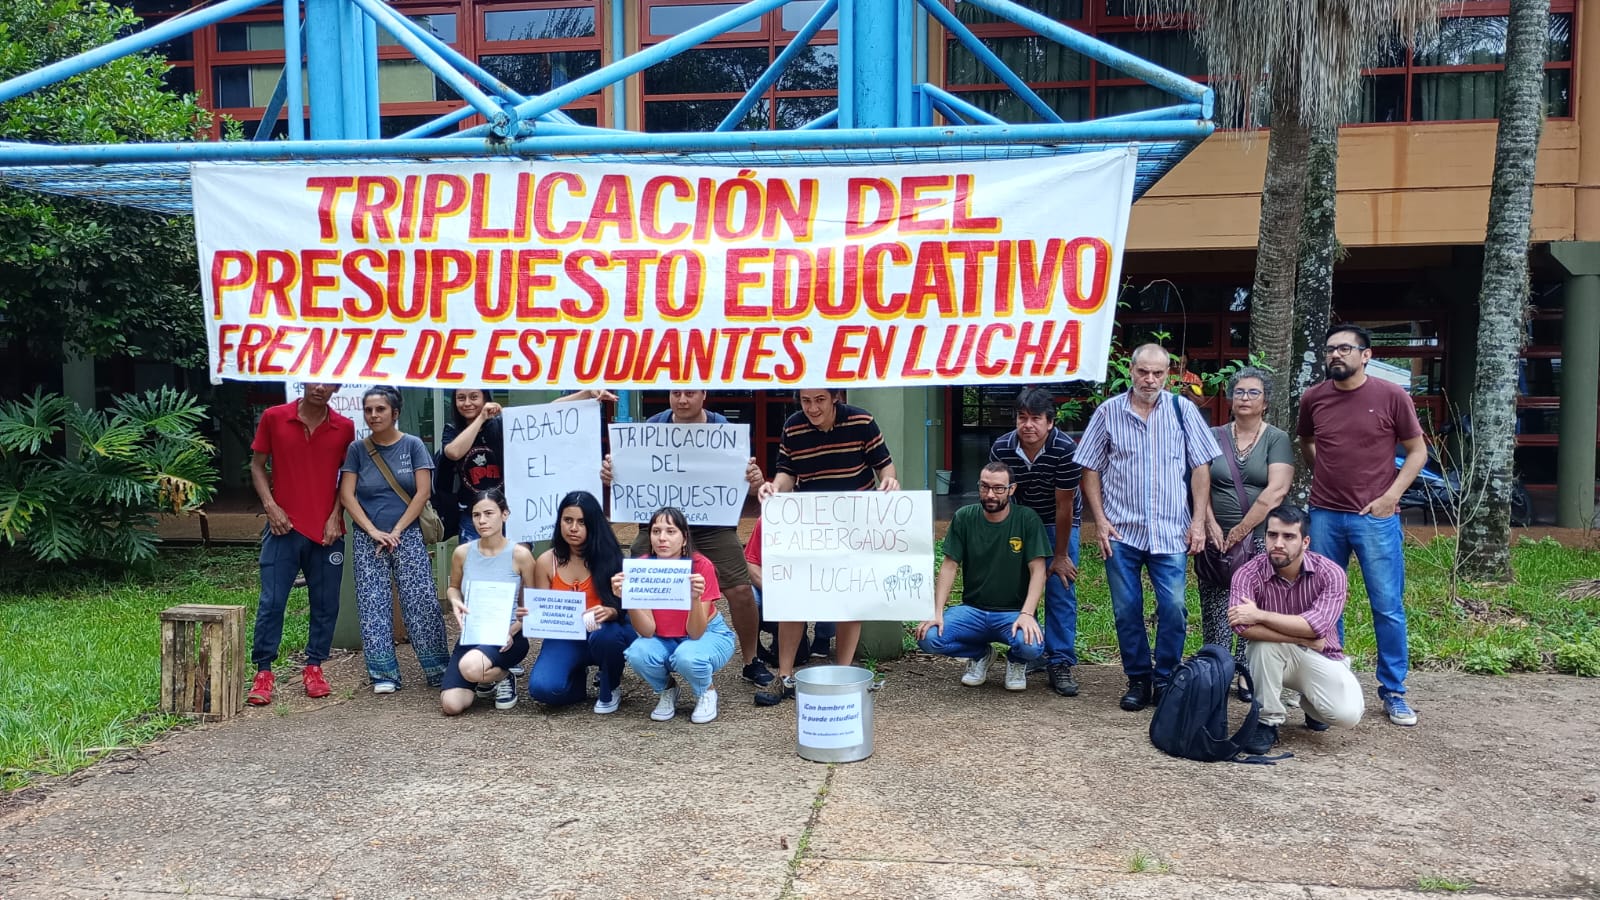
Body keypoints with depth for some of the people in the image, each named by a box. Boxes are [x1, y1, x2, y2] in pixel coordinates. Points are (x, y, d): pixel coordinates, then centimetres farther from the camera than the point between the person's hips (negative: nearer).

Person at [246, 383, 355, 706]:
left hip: (327, 531, 2)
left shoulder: (344, 428, 2)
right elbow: (257, 465, 6)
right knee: (271, 602, -2)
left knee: (326, 603, 6)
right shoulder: (274, 418, 0)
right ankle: (263, 671, 8)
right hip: (285, 527, -1)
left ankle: (314, 667, 19)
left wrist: (335, 516, -3)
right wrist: (270, 506, -6)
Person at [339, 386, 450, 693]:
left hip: (407, 537, -1)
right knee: (373, 605, 1)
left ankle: (438, 669, 4)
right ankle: (384, 674, 9)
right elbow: (346, 494, -1)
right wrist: (373, 531, -10)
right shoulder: (357, 449, 4)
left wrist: (397, 531, -9)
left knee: (421, 602, -4)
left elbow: (422, 492, -5)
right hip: (368, 540, 2)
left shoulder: (412, 445, 1)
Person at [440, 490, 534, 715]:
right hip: (471, 636, 4)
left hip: (507, 638, -4)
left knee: (471, 667, -37)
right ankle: (485, 681, 20)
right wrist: (455, 602, -5)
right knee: (451, 705, -15)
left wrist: (512, 631, -18)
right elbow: (453, 587, 18)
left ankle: (503, 678, 0)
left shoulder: (520, 554, -11)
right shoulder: (462, 553, -2)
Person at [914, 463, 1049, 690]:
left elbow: (1038, 571, -10)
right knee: (928, 638, -24)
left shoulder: (1027, 520, -6)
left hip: (1014, 612, -2)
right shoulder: (964, 517, 0)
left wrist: (1027, 614, -24)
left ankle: (1016, 661, 8)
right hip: (972, 609, 2)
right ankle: (980, 654, 10)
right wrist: (937, 612, -12)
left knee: (1031, 646, -35)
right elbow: (949, 566, -1)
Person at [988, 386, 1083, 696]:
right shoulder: (1001, 448, -21)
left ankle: (1061, 664, -3)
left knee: (1061, 591, -8)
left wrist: (1060, 556, -16)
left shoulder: (1065, 449, -30)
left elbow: (1064, 506, -23)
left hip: (1058, 522, -3)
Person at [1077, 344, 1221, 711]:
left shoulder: (1182, 410, 3)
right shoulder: (1109, 412, 2)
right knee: (1126, 610, 6)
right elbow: (1090, 470, 5)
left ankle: (1165, 679, 14)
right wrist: (1100, 520, -2)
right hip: (1121, 530, 0)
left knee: (1173, 608, -4)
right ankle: (1138, 679, 21)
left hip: (1171, 530, 0)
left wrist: (1199, 521, -2)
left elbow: (1200, 468, 4)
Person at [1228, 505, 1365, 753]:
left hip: (1320, 657, 1)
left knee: (1348, 714, -25)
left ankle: (1311, 703, 14)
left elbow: (1317, 626, -31)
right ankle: (1268, 721, -15)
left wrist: (1260, 615, -31)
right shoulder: (1248, 574, -18)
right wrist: (1304, 638, -29)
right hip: (1270, 657, 0)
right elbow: (1242, 626, -35)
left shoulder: (1330, 573, -17)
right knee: (1265, 640, -35)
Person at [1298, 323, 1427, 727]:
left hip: (1376, 517, -3)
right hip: (1324, 515, 3)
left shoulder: (1392, 396, -5)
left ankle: (1393, 691, 15)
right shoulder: (1313, 398, 3)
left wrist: (1391, 495, -8)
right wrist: (1326, 472, 8)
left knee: (1388, 607, 2)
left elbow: (1417, 451, 2)